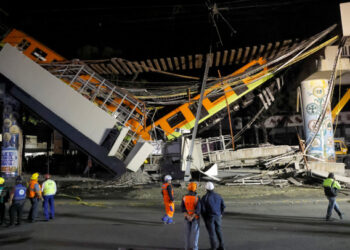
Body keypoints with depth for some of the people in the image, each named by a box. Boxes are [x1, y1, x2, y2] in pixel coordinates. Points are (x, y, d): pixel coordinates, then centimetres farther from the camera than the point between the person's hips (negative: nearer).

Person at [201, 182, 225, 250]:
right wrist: (221, 214, 20)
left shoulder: (205, 197, -12)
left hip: (209, 217, -4)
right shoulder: (218, 196, 1)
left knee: (211, 232, 5)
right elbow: (223, 206, 6)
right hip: (218, 216, 4)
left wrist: (204, 218, 0)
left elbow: (203, 209, -13)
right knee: (218, 230, 17)